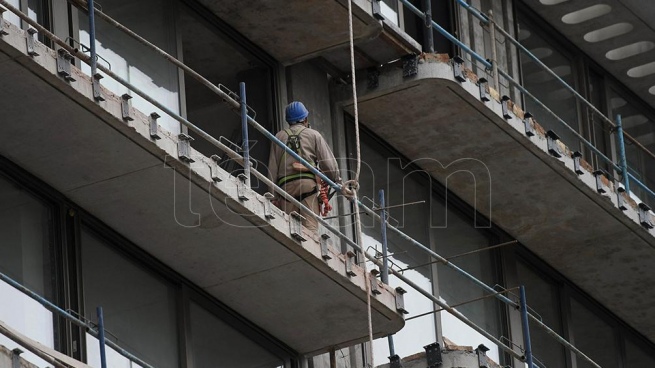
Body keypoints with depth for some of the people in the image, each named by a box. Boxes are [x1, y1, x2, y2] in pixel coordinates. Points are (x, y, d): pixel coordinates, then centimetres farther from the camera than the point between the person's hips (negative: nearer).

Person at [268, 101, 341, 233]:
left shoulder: (279, 137, 19)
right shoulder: (314, 135, 13)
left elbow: (272, 168, 15)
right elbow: (328, 162, 8)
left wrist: (274, 195, 15)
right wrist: (337, 181, 23)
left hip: (285, 185, 2)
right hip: (308, 183, -2)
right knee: (310, 226, -11)